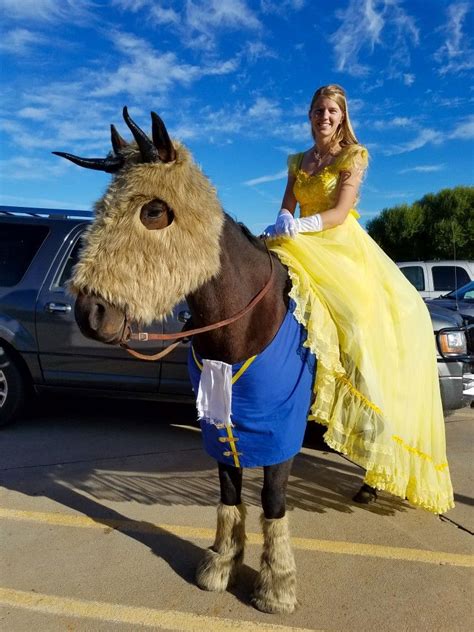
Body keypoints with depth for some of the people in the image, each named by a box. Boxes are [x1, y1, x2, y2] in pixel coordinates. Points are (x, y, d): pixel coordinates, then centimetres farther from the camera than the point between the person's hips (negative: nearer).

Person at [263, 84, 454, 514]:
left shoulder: (355, 155, 4)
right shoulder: (298, 162, 17)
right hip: (305, 248, 5)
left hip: (344, 247, -5)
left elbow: (340, 212, -9)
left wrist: (304, 224, -27)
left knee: (391, 316, -16)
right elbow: (287, 207, 6)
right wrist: (285, 222, -18)